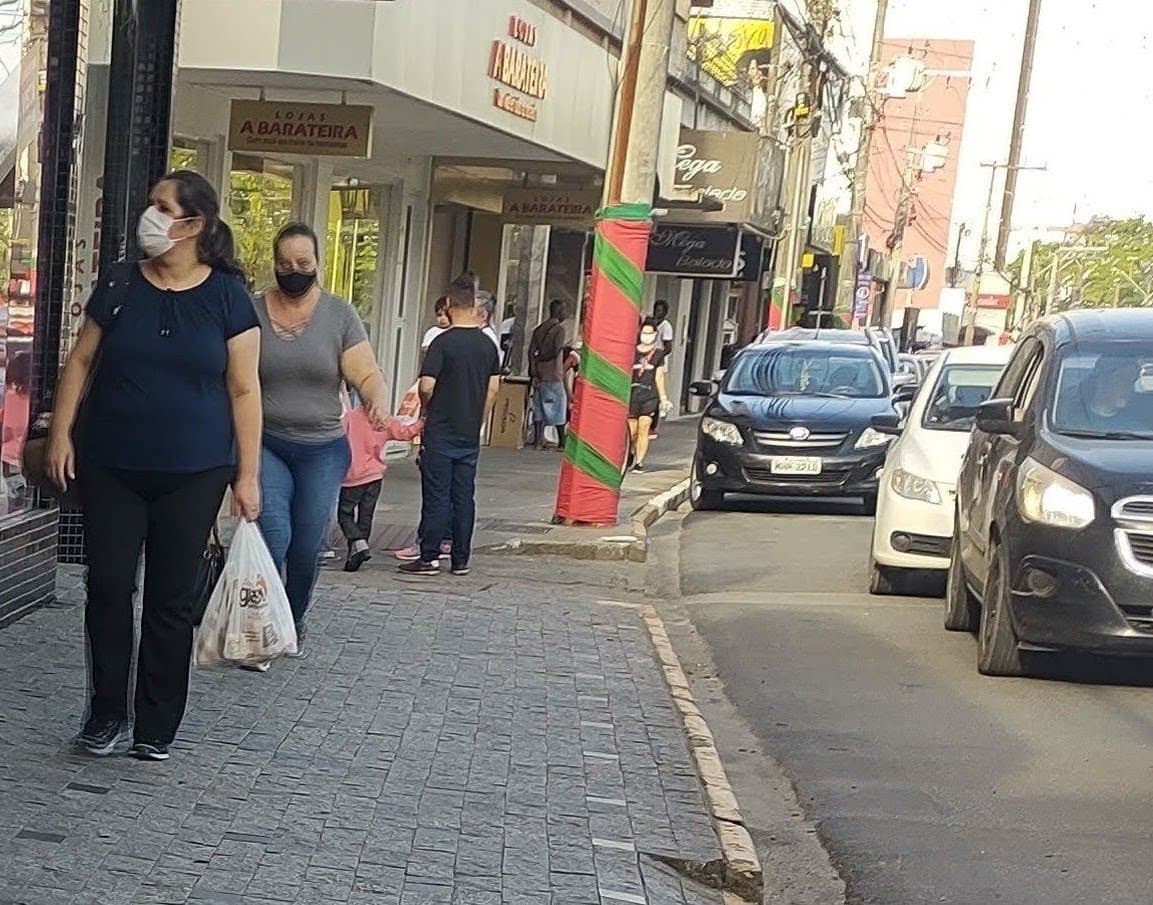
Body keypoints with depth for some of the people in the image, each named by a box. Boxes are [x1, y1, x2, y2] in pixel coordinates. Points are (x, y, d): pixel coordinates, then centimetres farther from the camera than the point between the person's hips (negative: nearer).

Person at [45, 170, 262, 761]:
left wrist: (247, 475, -4)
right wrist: (61, 434, 0)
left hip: (193, 474, -1)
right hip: (111, 468, 2)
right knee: (108, 586, 0)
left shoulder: (228, 297, -2)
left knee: (171, 599, 5)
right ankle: (106, 712, 17)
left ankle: (157, 724, 17)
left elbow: (243, 390, -1)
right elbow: (80, 361, 9)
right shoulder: (119, 286, 3)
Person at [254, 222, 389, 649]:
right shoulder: (253, 312, 2)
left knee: (309, 545, 6)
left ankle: (294, 617, 30)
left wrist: (378, 401, -26)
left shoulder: (340, 315, 1)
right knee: (272, 536, -16)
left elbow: (367, 373, -4)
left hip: (323, 449, 1)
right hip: (265, 445, -1)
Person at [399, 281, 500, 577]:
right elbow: (493, 388, 9)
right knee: (464, 496, 8)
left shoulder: (443, 342, -12)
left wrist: (426, 409, 3)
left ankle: (429, 557, 1)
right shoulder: (487, 344, 4)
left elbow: (426, 386, -16)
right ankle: (461, 560, 12)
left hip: (440, 431, -5)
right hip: (470, 435, 5)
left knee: (436, 495, -1)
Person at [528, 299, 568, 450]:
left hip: (539, 371, 6)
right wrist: (560, 372, -10)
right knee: (559, 403, 2)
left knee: (539, 405, 8)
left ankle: (538, 439, 5)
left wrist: (534, 374, 6)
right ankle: (561, 440, 3)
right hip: (552, 371, -6)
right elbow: (559, 351, -15)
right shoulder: (559, 328, -6)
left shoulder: (539, 329, 13)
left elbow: (531, 351, 8)